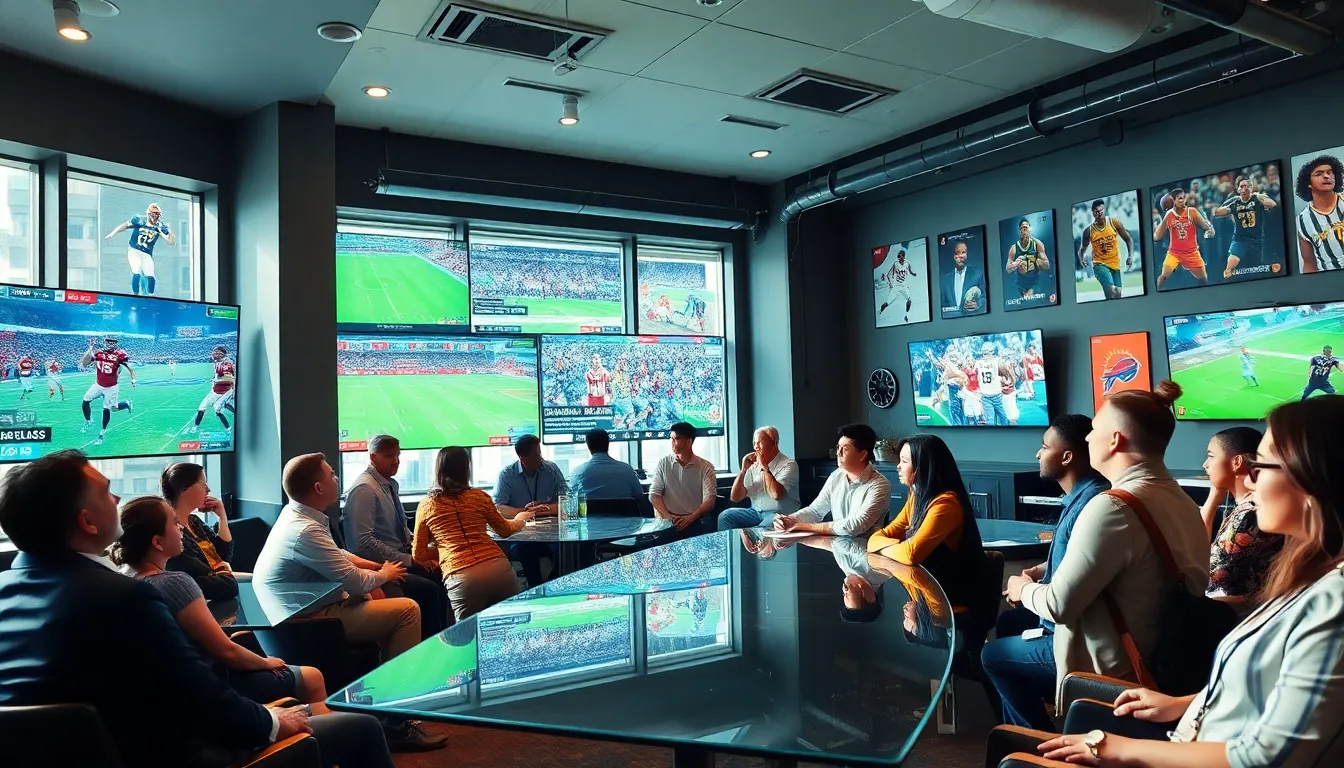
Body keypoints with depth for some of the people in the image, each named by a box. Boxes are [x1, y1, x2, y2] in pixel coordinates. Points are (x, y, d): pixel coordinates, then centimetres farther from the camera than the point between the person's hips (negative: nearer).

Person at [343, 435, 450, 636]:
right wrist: (407, 560, -19)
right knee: (428, 589, -24)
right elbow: (364, 542, -21)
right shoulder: (364, 489, -15)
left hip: (401, 557, 8)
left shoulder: (391, 484, 11)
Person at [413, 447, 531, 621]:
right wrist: (519, 520, 47)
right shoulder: (479, 497, 10)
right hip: (498, 568, 1)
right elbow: (505, 531, 26)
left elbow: (419, 555, 16)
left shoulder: (425, 505, 11)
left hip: (460, 577, -1)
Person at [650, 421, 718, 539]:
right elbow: (654, 495, 1)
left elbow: (710, 499, -6)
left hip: (696, 519, 1)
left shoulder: (706, 467, 4)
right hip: (669, 520, 0)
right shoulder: (662, 464, 7)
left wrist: (690, 518, -21)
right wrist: (667, 518, -15)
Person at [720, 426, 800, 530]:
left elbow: (776, 494, -23)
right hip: (756, 512, 6)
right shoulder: (754, 466, 11)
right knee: (725, 516, -16)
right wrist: (743, 470, -4)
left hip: (780, 514, -6)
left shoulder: (789, 465, -5)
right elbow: (735, 497, 6)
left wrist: (765, 467, -14)